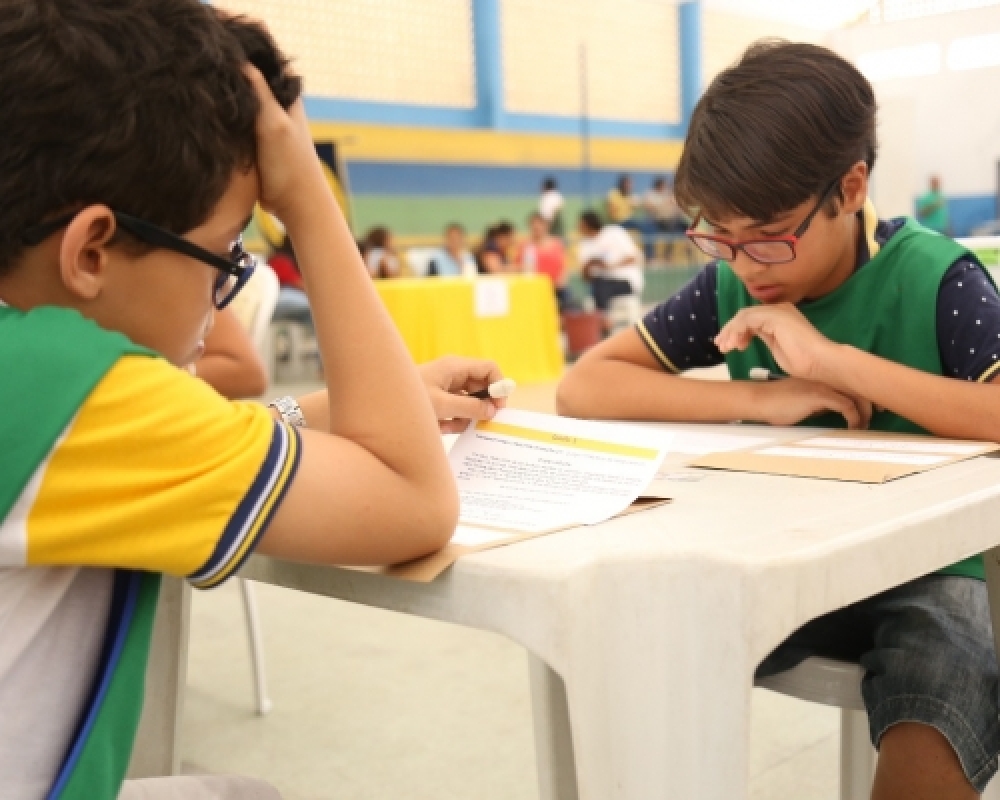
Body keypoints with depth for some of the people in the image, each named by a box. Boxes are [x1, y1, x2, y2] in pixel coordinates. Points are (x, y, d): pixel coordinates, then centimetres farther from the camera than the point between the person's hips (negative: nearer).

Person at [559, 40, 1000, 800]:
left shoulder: (933, 278, -14)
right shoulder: (729, 286, -3)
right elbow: (584, 386, -8)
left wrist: (836, 359, -30)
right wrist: (761, 399, -20)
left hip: (920, 573, -3)